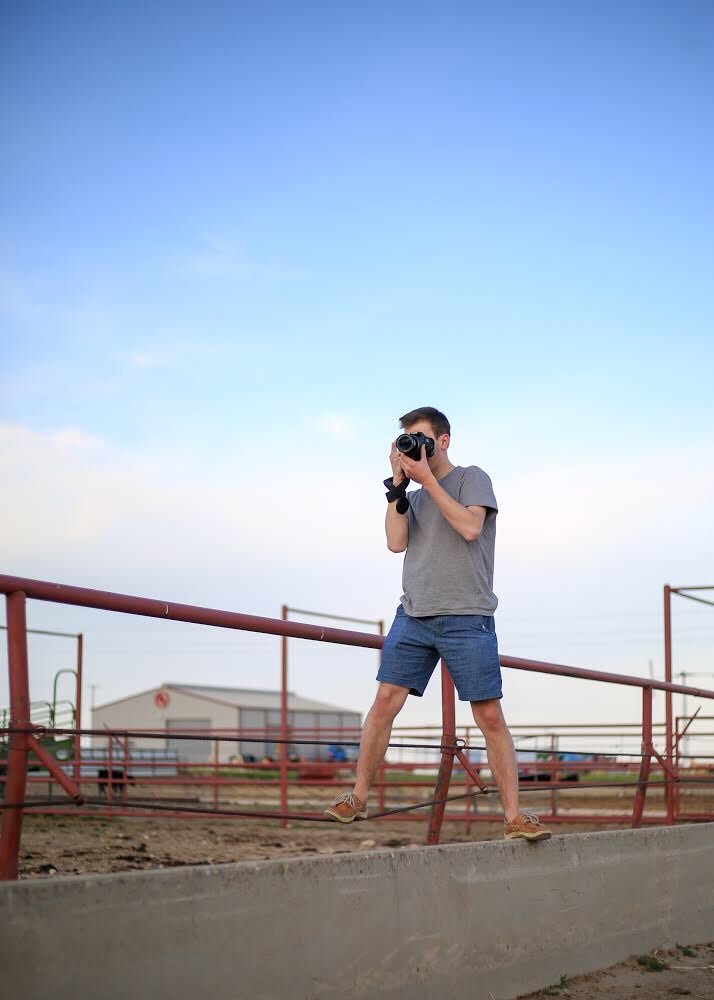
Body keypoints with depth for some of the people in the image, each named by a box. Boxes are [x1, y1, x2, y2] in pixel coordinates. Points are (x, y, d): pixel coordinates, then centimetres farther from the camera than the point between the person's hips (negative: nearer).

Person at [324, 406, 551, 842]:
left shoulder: (472, 478, 5)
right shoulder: (415, 496, 19)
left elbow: (470, 527, -13)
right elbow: (396, 542, 5)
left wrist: (427, 479, -10)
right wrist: (398, 486, 1)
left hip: (467, 619, -4)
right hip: (414, 614, 5)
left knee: (490, 716, -5)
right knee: (385, 702, -4)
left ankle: (515, 817, -1)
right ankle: (358, 798, 7)